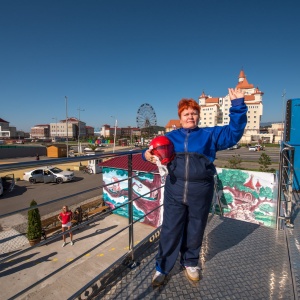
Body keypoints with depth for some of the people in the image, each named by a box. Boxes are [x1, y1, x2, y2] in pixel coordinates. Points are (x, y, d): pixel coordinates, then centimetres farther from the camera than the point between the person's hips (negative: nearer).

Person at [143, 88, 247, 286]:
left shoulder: (209, 134, 9)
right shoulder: (171, 136, 11)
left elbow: (233, 133, 1)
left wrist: (238, 106, -7)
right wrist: (148, 154, -12)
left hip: (201, 191, 0)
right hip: (175, 190, 0)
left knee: (195, 230, 17)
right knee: (170, 230, 8)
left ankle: (190, 263, 43)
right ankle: (162, 267, 29)